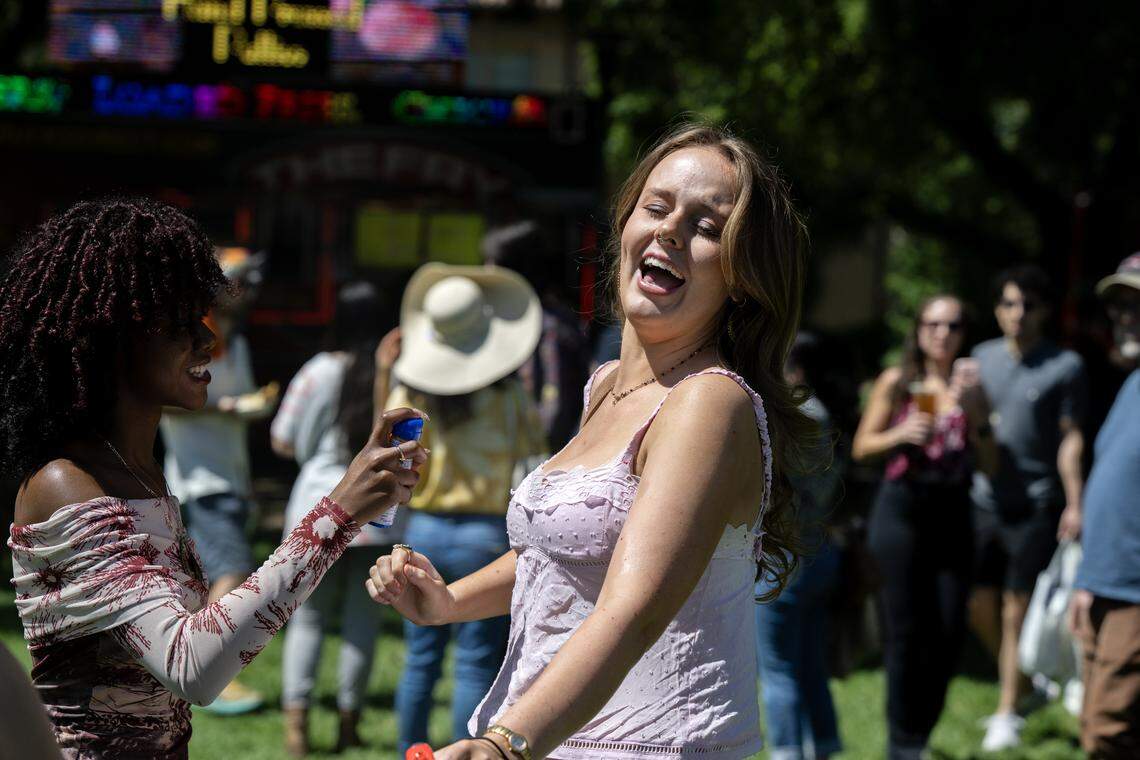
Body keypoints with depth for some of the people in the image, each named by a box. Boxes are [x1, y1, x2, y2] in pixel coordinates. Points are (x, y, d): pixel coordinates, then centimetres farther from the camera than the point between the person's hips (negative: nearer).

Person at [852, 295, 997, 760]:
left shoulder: (969, 387, 8)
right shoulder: (896, 383, 2)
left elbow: (990, 464, 4)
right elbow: (862, 447, 4)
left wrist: (972, 411, -9)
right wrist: (900, 434, -14)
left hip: (952, 515, 3)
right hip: (902, 509, -3)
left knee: (950, 630, -1)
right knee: (905, 630, -2)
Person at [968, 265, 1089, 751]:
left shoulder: (1064, 366, -4)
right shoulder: (982, 359, 8)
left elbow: (1071, 438, -5)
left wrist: (1074, 504, -9)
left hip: (1036, 506, -5)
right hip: (985, 500, 5)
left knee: (1016, 611, -2)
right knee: (981, 609, 8)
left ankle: (1007, 715, 9)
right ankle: (1026, 688, 30)